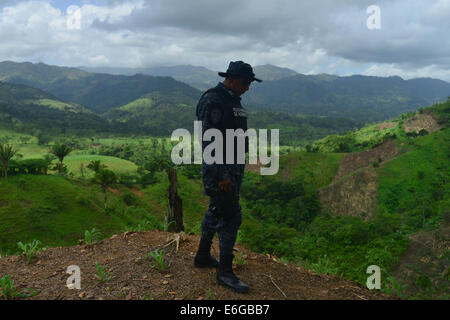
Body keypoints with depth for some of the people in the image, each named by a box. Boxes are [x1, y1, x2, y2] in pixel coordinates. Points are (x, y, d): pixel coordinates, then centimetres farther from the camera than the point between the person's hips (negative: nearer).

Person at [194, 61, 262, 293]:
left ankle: (203, 256, 33)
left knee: (216, 212, 18)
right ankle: (225, 272, 4)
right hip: (219, 169, -10)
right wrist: (222, 175, -25)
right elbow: (209, 141, -23)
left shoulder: (233, 101, 14)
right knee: (230, 217, -7)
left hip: (234, 167, 10)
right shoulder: (213, 101, -17)